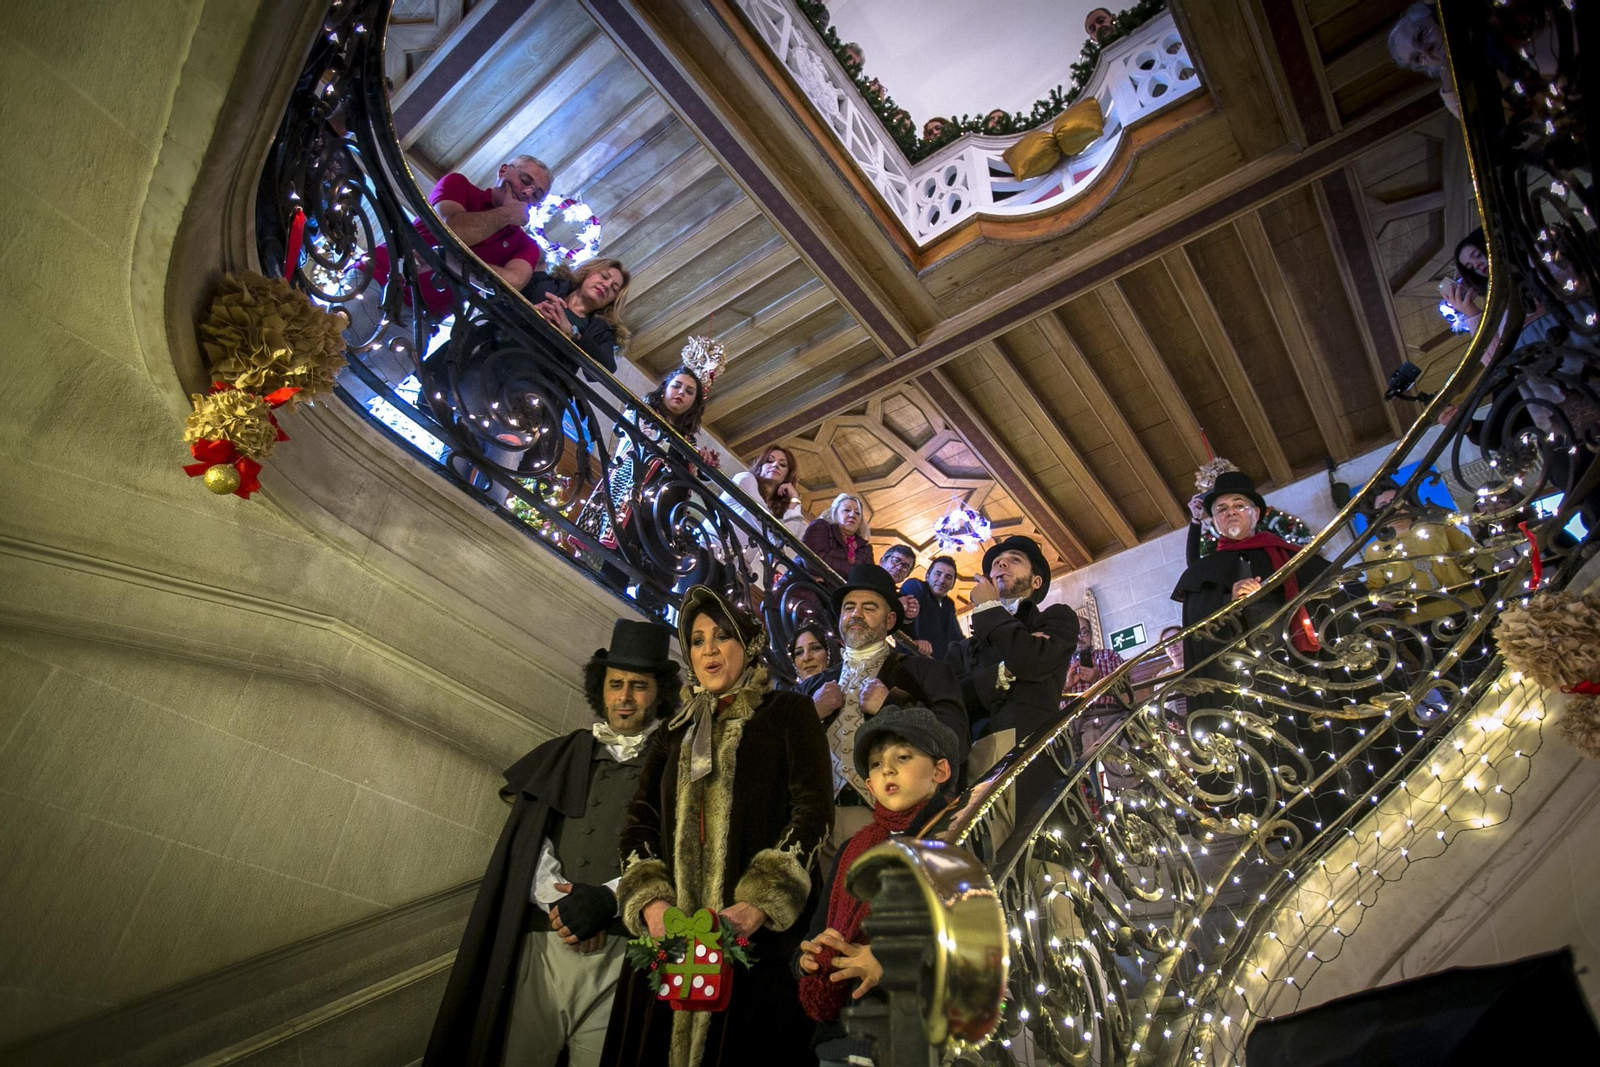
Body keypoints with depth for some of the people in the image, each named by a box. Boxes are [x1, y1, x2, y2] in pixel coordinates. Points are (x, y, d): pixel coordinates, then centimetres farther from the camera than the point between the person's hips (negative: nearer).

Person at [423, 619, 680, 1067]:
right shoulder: (562, 756, 15)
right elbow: (526, 841, 8)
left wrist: (608, 898, -14)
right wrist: (557, 900, -7)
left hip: (625, 946, -2)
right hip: (544, 941, 3)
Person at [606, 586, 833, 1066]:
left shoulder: (788, 712, 4)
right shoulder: (677, 731, 19)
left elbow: (813, 810, -6)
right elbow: (640, 820, 12)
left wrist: (761, 904, -17)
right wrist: (650, 900, -7)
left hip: (758, 936, -4)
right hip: (672, 935, 4)